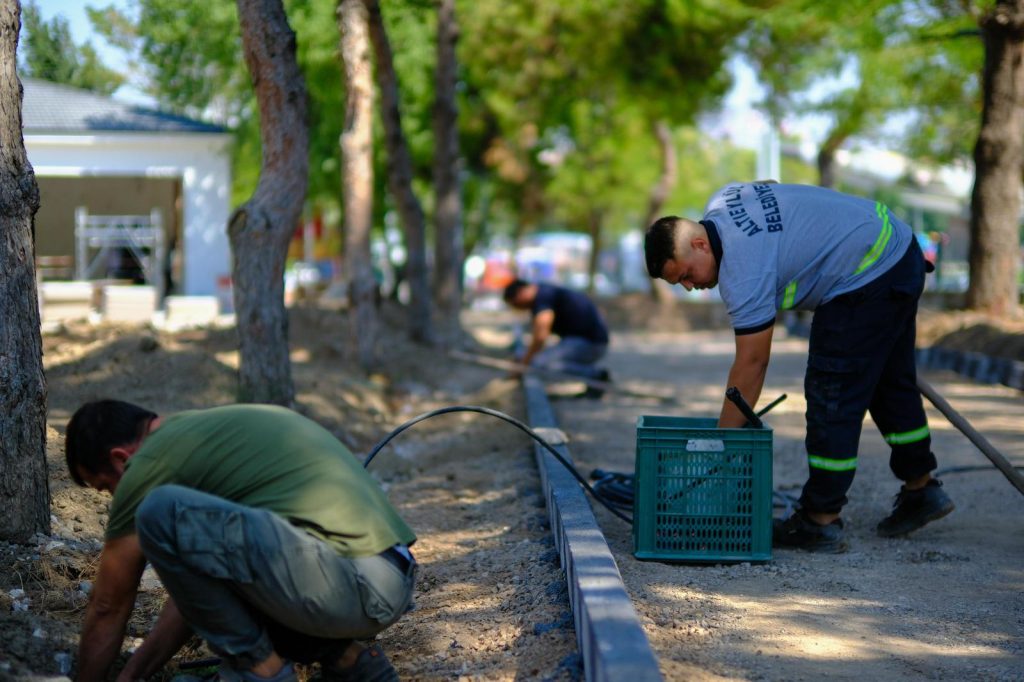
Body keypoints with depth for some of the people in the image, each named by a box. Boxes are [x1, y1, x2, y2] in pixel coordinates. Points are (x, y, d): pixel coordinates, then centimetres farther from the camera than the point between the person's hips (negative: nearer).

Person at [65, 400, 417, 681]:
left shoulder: (150, 463, -1)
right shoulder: (211, 428, 25)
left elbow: (107, 608, 9)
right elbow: (192, 582, 30)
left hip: (348, 580, -10)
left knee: (164, 515, -14)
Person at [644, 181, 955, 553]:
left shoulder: (743, 269, -25)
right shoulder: (720, 202, 2)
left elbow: (751, 363, -21)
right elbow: (773, 191, 23)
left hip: (870, 278, -11)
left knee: (832, 395, -7)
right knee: (889, 381, 21)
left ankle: (820, 522, -2)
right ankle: (922, 490, 34)